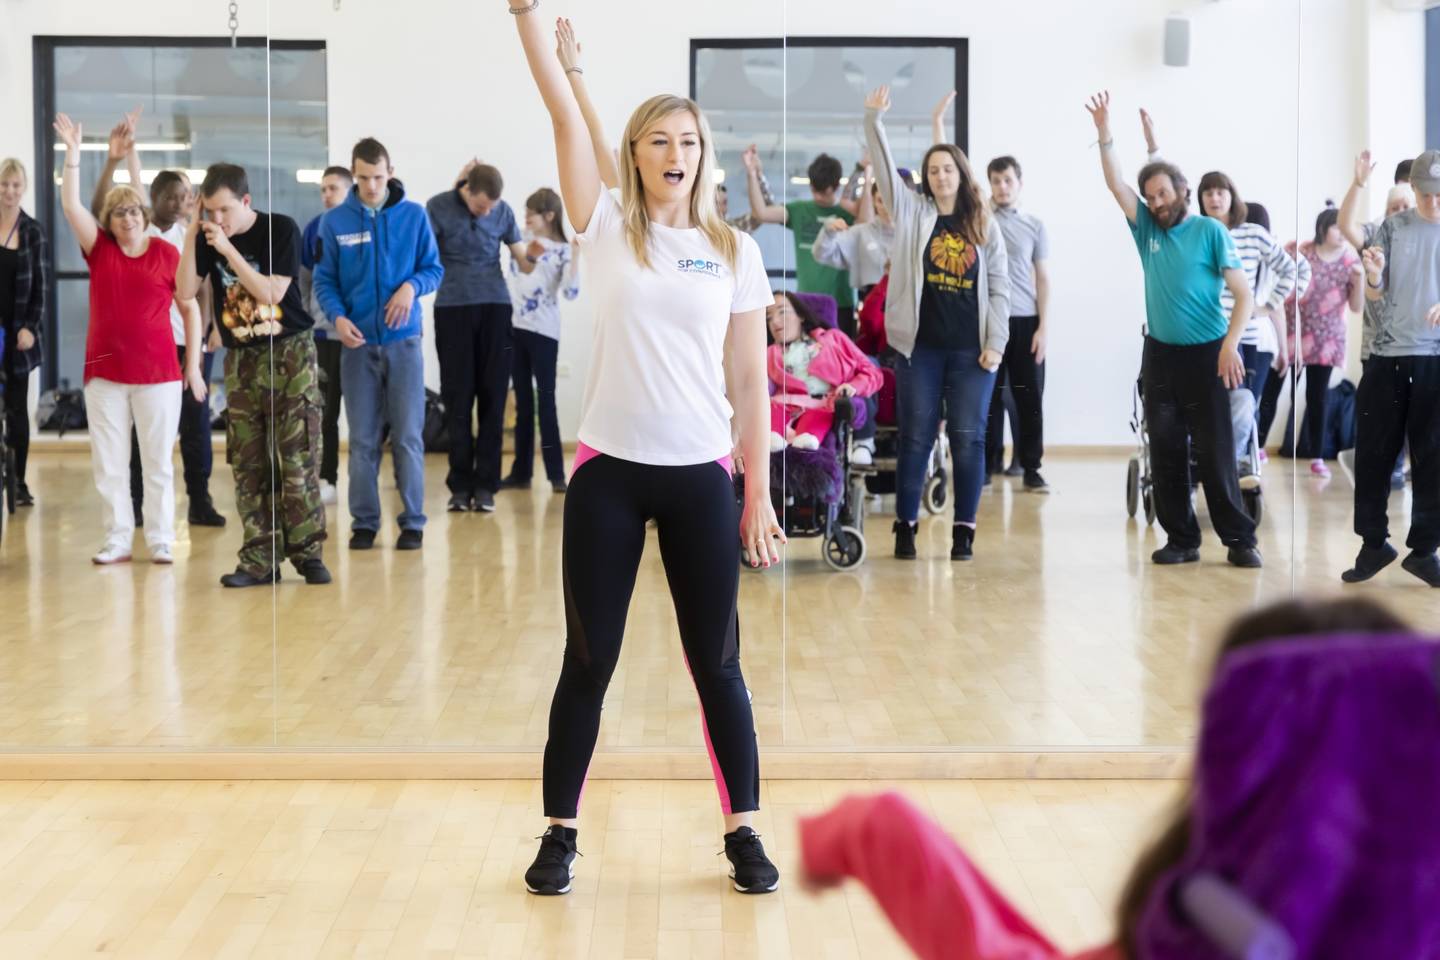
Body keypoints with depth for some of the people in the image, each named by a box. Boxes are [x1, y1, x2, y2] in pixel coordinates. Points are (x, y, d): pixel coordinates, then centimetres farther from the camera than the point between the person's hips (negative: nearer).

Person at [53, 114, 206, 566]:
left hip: (158, 372, -2)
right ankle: (118, 540, 12)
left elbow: (191, 308, 2)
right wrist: (73, 152, -10)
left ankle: (161, 540, 10)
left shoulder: (167, 253, -1)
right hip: (104, 371, 3)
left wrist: (193, 363, -1)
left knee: (158, 460, 3)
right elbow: (70, 206, -4)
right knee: (108, 461, 5)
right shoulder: (99, 248, 5)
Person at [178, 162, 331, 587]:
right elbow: (186, 291, -6)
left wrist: (228, 250, -21)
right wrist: (191, 237, -13)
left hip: (290, 353, -4)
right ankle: (260, 558, 6)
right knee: (248, 464, 2)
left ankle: (307, 552, 1)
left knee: (297, 460, -6)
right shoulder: (207, 238, 1)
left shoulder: (281, 229, -10)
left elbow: (271, 292, -18)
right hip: (241, 360, 4)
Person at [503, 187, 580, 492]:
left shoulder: (562, 250, -7)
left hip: (543, 332, -5)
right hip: (515, 328, 5)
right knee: (522, 402, 9)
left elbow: (571, 292, -16)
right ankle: (521, 471, 13)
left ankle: (556, 474, -3)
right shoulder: (522, 241, 8)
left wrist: (576, 254, -24)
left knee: (545, 401, -5)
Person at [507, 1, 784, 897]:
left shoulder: (735, 250, 4)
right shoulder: (608, 229, 2)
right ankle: (560, 834, 17)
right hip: (609, 471, -1)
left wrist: (760, 495, 3)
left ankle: (744, 833, 18)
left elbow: (750, 380, 5)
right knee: (588, 663, 6)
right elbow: (565, 114, -8)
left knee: (717, 665, 7)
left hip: (701, 477, 1)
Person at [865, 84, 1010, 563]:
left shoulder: (985, 226, 7)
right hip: (920, 346, 0)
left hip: (971, 349, 0)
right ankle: (905, 525, 11)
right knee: (915, 437, 4)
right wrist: (874, 121, -20)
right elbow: (886, 171, -7)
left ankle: (964, 529, 9)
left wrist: (995, 344, -4)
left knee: (968, 439, 2)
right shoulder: (912, 214, 7)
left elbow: (999, 288, 4)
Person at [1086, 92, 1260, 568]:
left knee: (1216, 452, -4)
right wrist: (1105, 133, -13)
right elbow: (1116, 183, -1)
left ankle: (1240, 540, 2)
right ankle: (1181, 539, 12)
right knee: (1166, 453, 5)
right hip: (1159, 353, 5)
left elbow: (1244, 294, -9)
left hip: (1206, 355, -5)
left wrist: (1230, 344, -21)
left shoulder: (1210, 231, -5)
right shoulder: (1146, 229, 7)